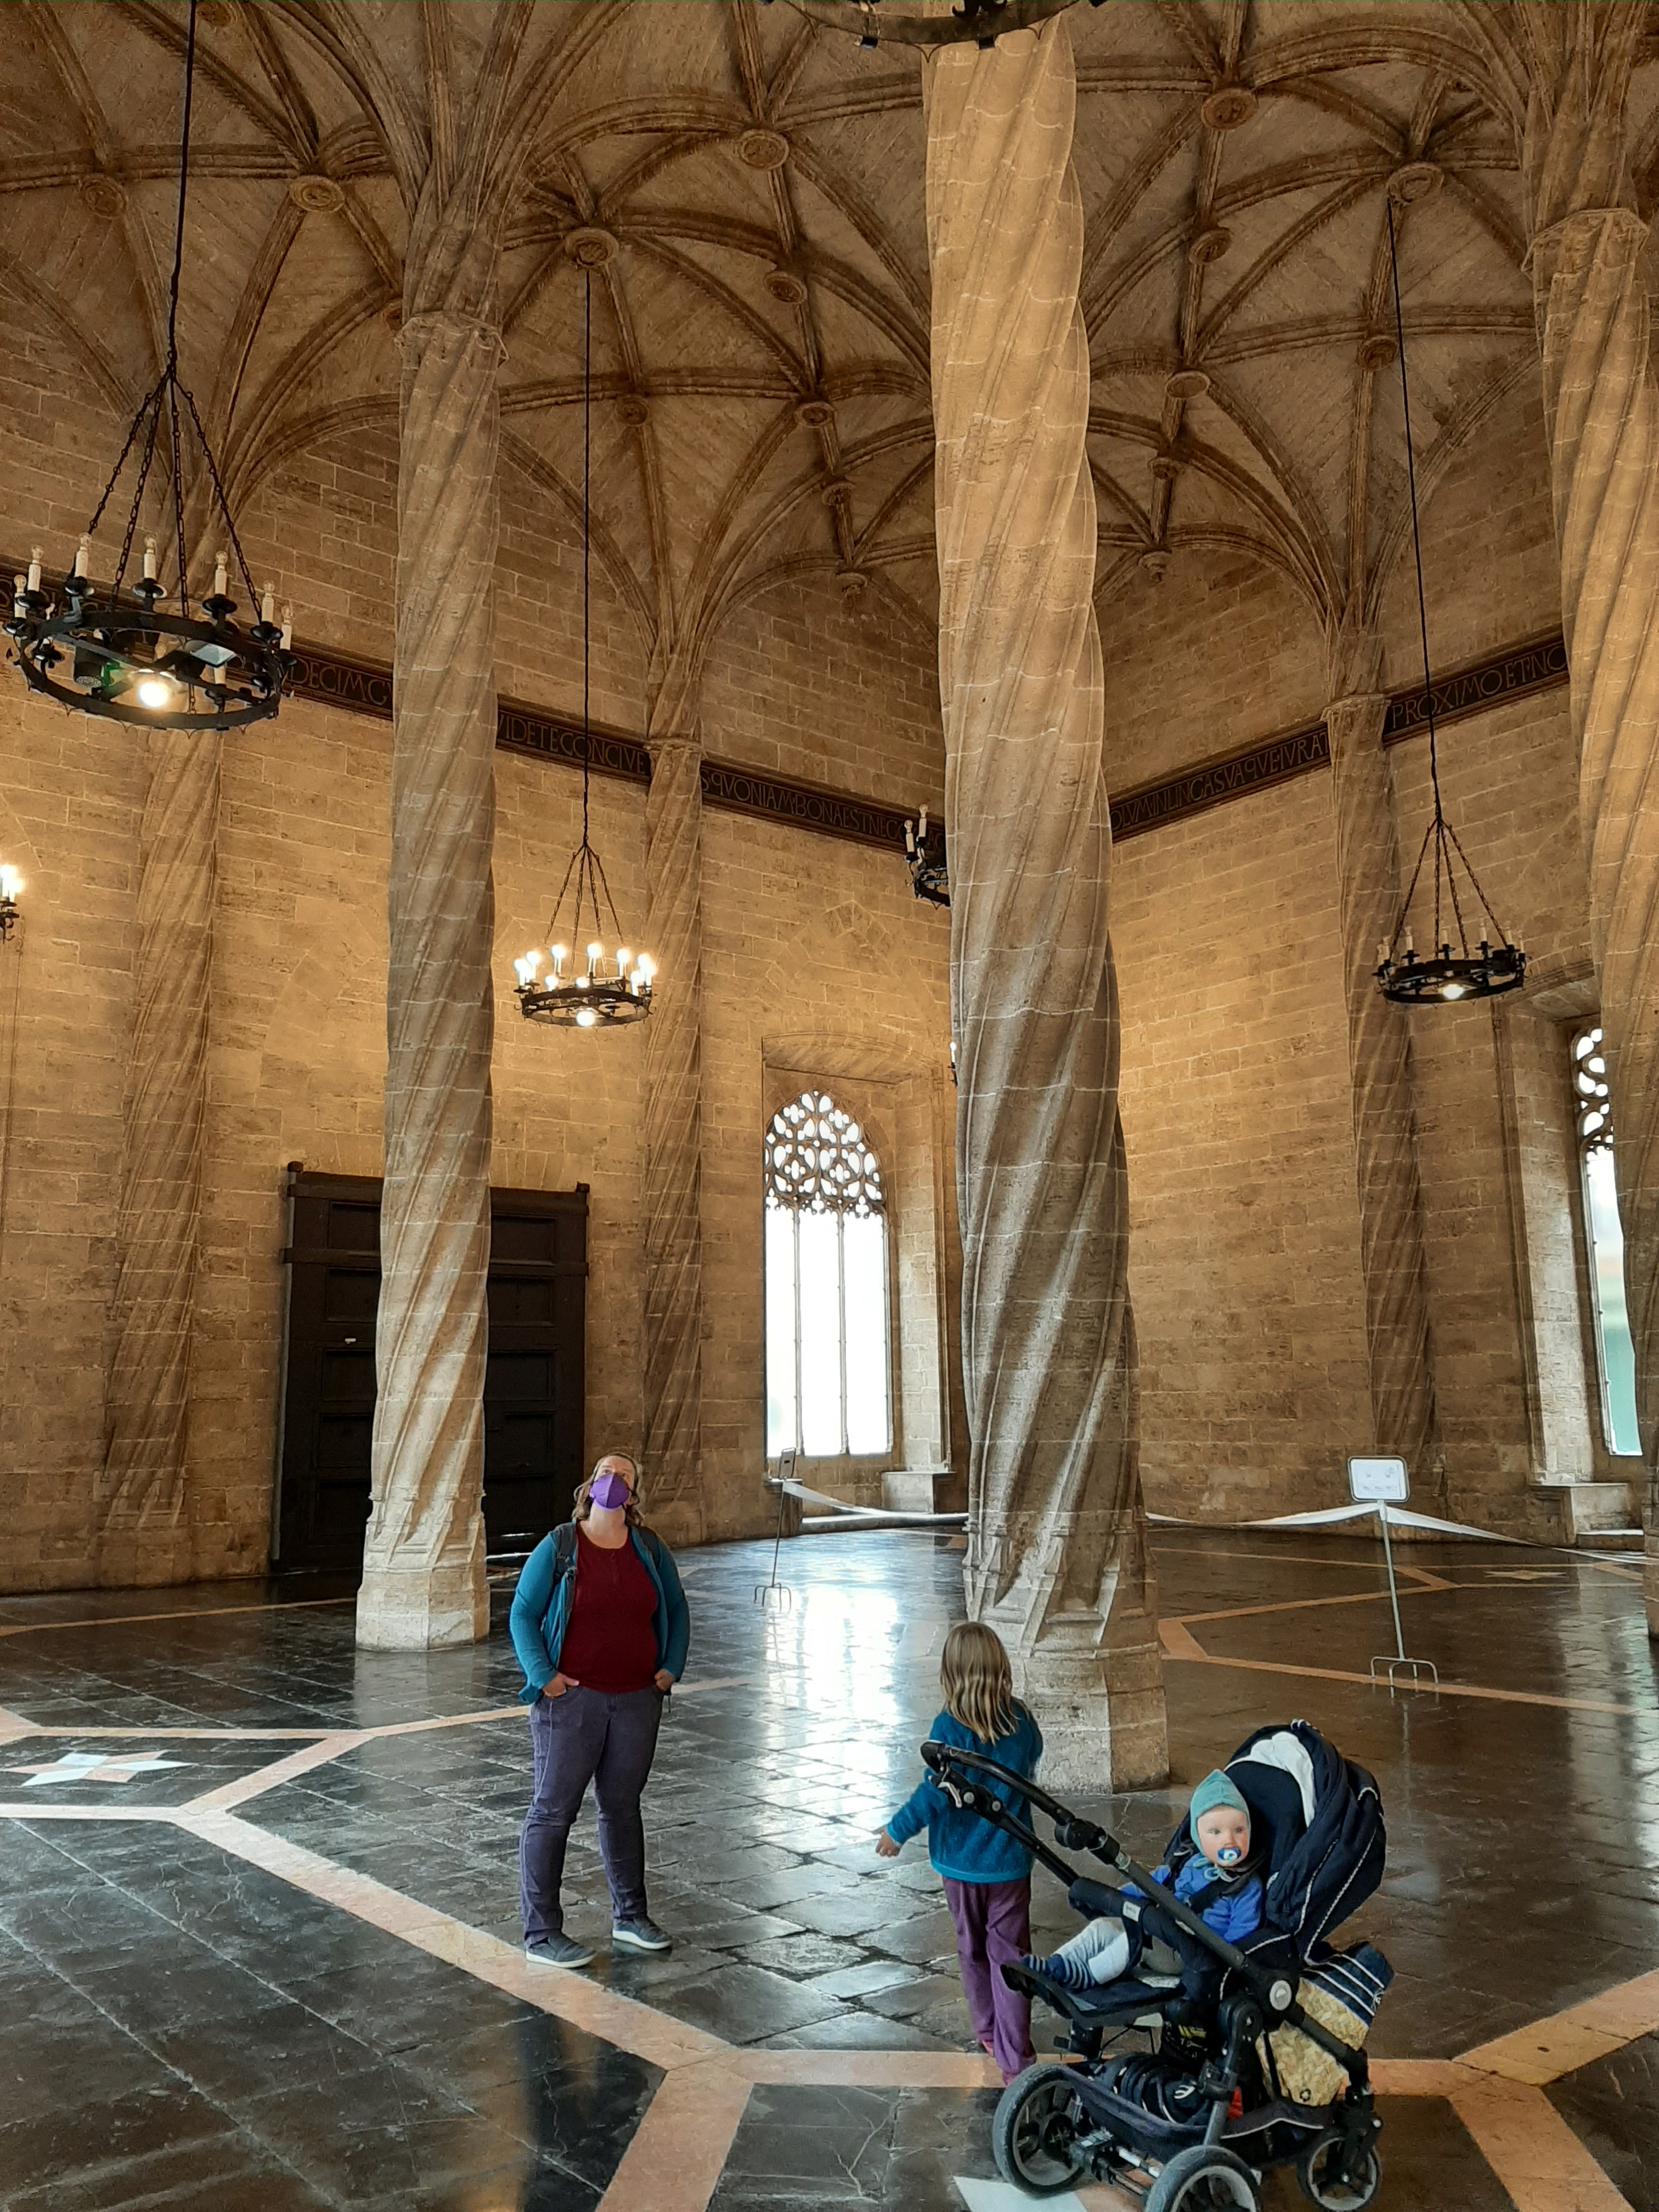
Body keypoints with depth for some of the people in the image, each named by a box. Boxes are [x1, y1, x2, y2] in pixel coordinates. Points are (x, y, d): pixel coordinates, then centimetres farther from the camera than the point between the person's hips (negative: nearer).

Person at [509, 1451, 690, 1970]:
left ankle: (630, 1917, 30)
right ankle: (541, 1933, 10)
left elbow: (677, 1610, 16)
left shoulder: (651, 1550, 5)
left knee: (622, 1806, 16)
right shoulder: (558, 1548, -6)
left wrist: (671, 1668, 6)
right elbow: (523, 1614, -3)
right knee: (552, 1810, 0)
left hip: (637, 1702, 4)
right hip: (572, 1699, -4)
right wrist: (542, 1675, -11)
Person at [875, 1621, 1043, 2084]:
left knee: (972, 1949, 19)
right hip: (1010, 1860, 2)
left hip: (961, 1860, -2)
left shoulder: (949, 1728, -22)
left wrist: (897, 1831, -8)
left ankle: (988, 2032, 35)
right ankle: (1014, 2059, 6)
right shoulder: (1022, 1722, -10)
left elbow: (935, 1794, -22)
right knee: (1009, 1954, 8)